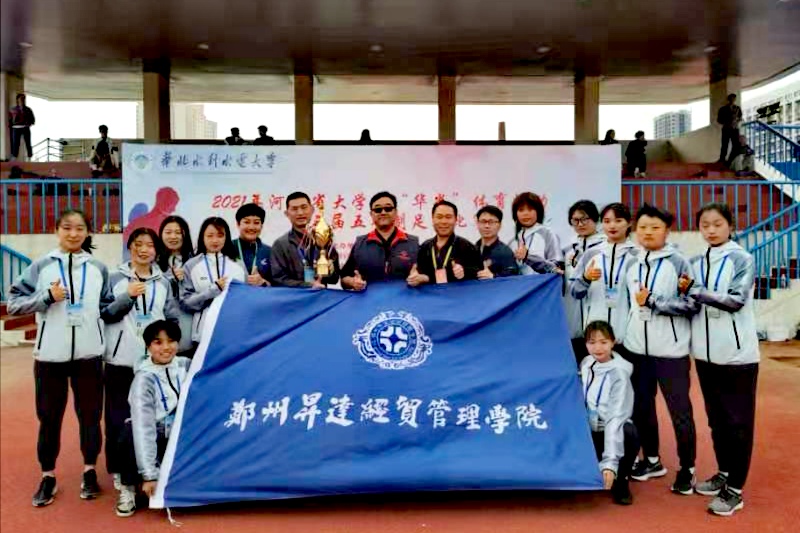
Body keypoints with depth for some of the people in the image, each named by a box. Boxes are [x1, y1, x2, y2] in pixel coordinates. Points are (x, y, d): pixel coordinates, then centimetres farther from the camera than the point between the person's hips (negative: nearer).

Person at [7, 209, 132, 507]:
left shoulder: (98, 268, 4)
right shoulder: (41, 266, 0)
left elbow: (106, 311, 5)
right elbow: (13, 303, -1)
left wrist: (128, 298, -12)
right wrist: (47, 296, -14)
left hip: (88, 353, 1)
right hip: (50, 354, -1)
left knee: (90, 413, 10)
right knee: (49, 416, 11)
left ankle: (90, 471, 27)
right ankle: (48, 476, 26)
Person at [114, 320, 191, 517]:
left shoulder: (185, 366, -8)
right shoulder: (144, 378, -20)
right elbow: (143, 427, -27)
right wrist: (149, 475, -31)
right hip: (153, 441, -4)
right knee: (132, 432, -34)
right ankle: (128, 488, -9)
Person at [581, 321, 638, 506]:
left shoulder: (619, 373, -19)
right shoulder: (585, 364, -1)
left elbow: (616, 418, -28)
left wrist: (610, 462, -36)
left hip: (613, 433, -4)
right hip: (588, 433, 4)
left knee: (629, 432, -38)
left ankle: (620, 481, -8)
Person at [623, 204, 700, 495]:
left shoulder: (677, 262, -6)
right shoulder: (633, 265, 9)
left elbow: (692, 304, -13)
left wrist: (652, 301, -17)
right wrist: (625, 337, 15)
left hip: (670, 349, -5)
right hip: (637, 348, 5)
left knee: (680, 411, 4)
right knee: (641, 407, 14)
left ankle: (687, 469, 19)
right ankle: (651, 459, 30)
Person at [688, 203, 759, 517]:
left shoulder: (742, 259, -6)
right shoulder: (695, 263, 9)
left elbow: (736, 300, -17)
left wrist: (697, 291, -19)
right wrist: (686, 296, -12)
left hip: (737, 353, -5)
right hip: (706, 352, 5)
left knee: (738, 421, 3)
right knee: (716, 419, 16)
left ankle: (735, 489, 11)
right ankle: (723, 473, 31)